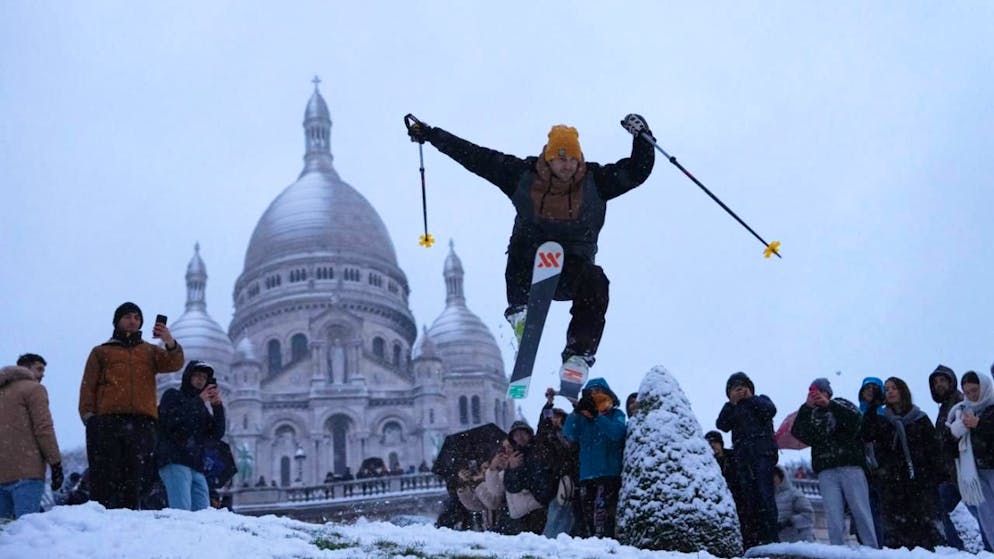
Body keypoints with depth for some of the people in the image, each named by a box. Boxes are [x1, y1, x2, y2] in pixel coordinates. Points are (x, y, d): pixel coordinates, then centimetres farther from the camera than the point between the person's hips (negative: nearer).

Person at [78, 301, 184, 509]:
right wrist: (88, 414, -4)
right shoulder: (101, 352, 22)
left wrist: (170, 343, -17)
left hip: (142, 423, 1)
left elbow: (174, 364, 4)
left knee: (134, 482, -4)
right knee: (105, 479, -10)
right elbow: (88, 386, 12)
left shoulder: (150, 351, 23)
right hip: (107, 422, -1)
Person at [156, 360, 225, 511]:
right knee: (182, 511, -21)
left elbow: (216, 435, 14)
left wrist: (218, 406, 1)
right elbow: (172, 421, -9)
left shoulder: (201, 408, 28)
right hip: (175, 462, -7)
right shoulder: (172, 395, 12)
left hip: (197, 467, 7)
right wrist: (199, 401, -9)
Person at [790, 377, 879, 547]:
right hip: (826, 470, 2)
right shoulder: (810, 414, 18)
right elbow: (797, 433, 1)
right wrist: (807, 407, -6)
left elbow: (855, 419, -8)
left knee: (861, 510, -5)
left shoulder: (842, 405, 13)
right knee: (834, 516, -6)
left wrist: (829, 404, -14)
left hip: (851, 466, -2)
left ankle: (872, 549, -2)